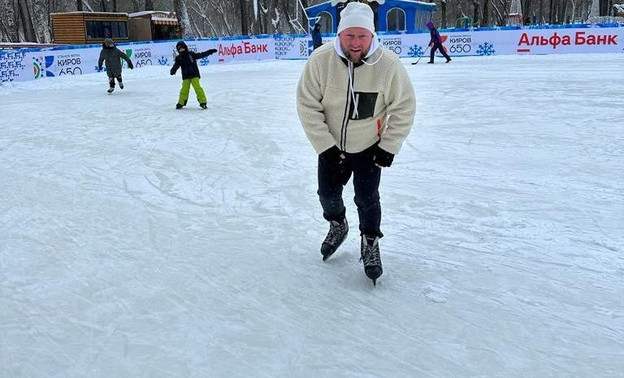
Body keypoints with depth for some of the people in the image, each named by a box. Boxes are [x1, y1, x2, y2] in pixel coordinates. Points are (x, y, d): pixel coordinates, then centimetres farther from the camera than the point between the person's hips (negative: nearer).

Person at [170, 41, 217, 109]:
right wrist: (173, 70, -21)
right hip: (186, 77, 2)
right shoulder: (179, 58, 9)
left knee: (197, 87, -14)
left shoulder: (191, 54, 3)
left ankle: (203, 102, -11)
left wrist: (210, 51, 2)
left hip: (194, 75, -2)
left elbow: (201, 55, 6)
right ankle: (181, 103, 11)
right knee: (184, 89, -3)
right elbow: (176, 66, 0)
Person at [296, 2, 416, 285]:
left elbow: (404, 108, -11)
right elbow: (307, 106, -15)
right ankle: (338, 225, 45)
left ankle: (370, 242, 29)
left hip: (369, 146, -1)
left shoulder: (388, 64, -24)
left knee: (367, 198, 1)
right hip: (331, 145, 2)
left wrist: (388, 148, -11)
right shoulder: (321, 60, -24)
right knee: (328, 194, 12)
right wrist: (325, 146, -16)